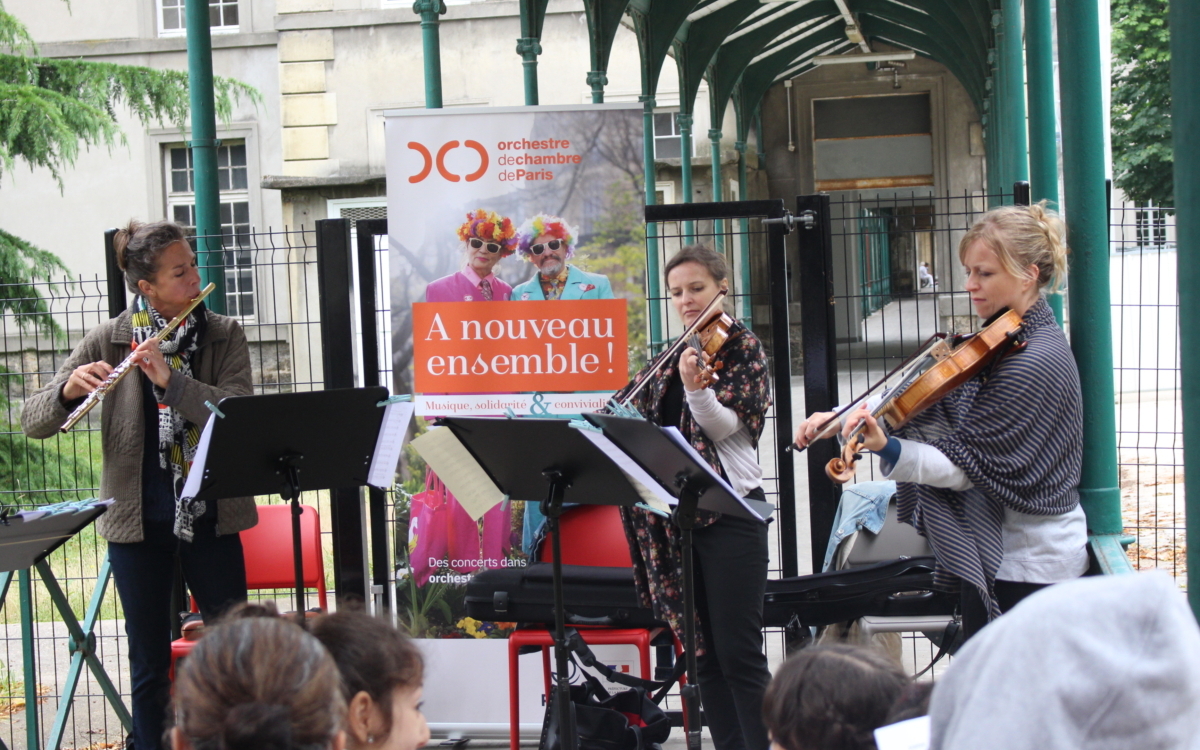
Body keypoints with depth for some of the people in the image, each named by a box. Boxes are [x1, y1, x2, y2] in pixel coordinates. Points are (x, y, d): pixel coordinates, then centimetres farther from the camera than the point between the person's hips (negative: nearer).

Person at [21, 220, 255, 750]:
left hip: (210, 516, 0)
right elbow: (32, 422, -4)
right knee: (150, 661, 7)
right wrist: (70, 388, -25)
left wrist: (171, 380, -26)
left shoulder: (224, 336, 0)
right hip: (138, 520, 0)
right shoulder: (110, 341, -2)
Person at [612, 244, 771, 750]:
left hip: (729, 513, -7)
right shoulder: (674, 356, 16)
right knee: (703, 652, 7)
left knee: (737, 652, -10)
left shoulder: (741, 348, -2)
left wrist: (696, 387, -33)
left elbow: (725, 425, -15)